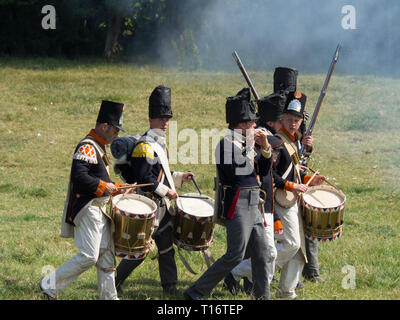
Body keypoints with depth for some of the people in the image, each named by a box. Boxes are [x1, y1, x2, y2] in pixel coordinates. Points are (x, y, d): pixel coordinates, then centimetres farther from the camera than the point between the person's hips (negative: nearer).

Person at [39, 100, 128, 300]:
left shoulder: (98, 148, 19)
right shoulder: (87, 147, -14)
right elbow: (79, 177, -26)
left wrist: (117, 188, 15)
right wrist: (104, 187, -17)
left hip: (100, 210, 10)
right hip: (88, 210, -10)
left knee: (106, 255, 8)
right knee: (88, 257, -12)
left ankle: (109, 297, 11)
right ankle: (50, 285, -2)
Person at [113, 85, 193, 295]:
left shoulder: (160, 144, 15)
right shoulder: (145, 146, -17)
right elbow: (143, 177, -23)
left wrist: (179, 177, 14)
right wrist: (165, 191, -19)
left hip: (162, 204, 10)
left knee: (167, 245, 10)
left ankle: (170, 286, 14)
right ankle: (114, 282, 5)